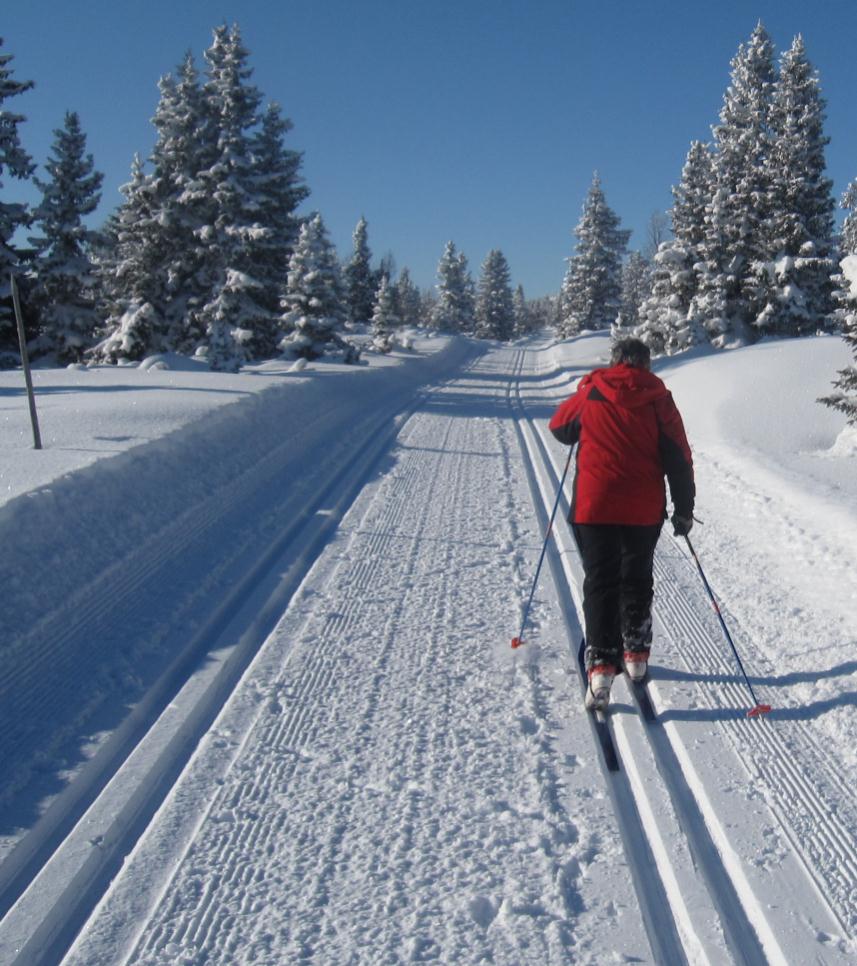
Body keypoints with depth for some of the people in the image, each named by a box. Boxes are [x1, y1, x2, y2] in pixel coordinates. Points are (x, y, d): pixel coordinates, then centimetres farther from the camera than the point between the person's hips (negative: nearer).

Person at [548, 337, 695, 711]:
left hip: (593, 507, -1)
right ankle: (636, 653, 28)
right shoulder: (659, 400, 1)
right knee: (637, 579, 19)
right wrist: (684, 509, 7)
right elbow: (679, 457, 0)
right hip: (644, 511, 1)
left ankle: (601, 664, -9)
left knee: (600, 583, 3)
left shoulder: (589, 394, 1)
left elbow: (560, 427, 18)